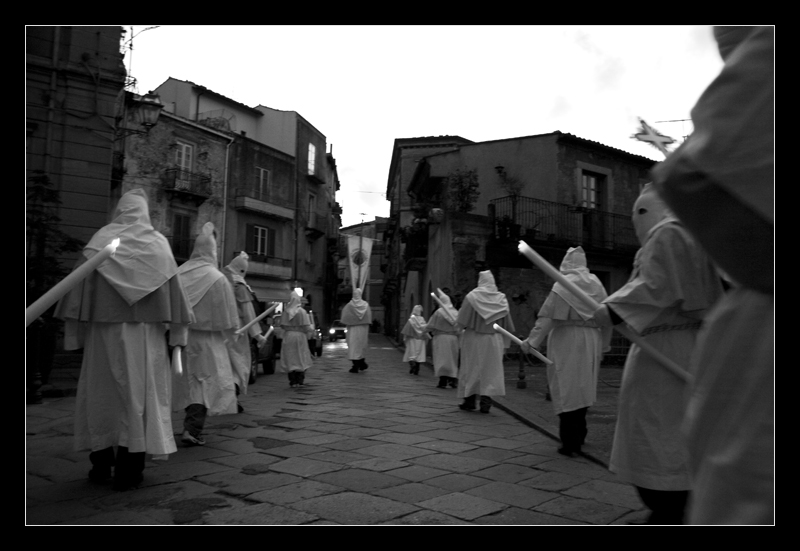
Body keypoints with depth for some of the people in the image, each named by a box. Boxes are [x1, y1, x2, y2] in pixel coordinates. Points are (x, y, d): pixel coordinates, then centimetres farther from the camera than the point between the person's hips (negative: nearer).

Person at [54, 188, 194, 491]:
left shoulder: (100, 240, 2)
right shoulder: (158, 243, 2)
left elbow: (80, 288, -2)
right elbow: (172, 290, -2)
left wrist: (75, 333, 2)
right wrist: (176, 333, 2)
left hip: (105, 330, 1)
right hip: (146, 332, 0)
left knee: (102, 392, 13)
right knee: (140, 393, 5)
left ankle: (101, 466, 21)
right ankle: (129, 471, 7)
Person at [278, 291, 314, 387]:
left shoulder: (285, 312, -2)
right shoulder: (302, 311, -9)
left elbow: (282, 326, 0)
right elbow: (306, 327, -11)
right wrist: (307, 335, 6)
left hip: (288, 336, 2)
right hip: (300, 336, -2)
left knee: (290, 360, 6)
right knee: (301, 359, 10)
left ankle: (292, 382, 5)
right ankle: (300, 381, 11)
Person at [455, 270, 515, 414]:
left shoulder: (472, 296, -8)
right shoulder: (501, 298, 0)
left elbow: (462, 321, -10)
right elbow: (507, 324, 4)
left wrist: (457, 327, 6)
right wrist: (506, 340, 14)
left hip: (474, 339, -2)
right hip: (494, 340, 2)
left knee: (471, 368, 8)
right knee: (491, 369, 7)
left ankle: (470, 400, 12)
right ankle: (486, 401, 1)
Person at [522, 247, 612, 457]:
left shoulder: (563, 284, -9)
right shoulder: (597, 284, 7)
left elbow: (548, 317, -14)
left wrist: (532, 341, -10)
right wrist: (603, 345, 19)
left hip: (567, 341, -5)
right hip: (591, 343, 5)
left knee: (566, 389, 1)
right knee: (582, 389, 15)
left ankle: (569, 443, 2)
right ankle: (579, 438, 24)